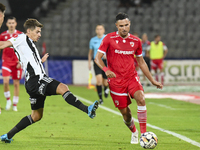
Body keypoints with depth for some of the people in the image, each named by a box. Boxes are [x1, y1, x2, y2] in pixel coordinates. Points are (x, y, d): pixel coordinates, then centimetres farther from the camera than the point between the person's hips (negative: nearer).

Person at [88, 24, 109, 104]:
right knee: (99, 80, -19)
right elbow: (90, 52, 17)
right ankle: (100, 99, -10)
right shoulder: (93, 40, 5)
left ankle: (106, 89, 44)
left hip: (106, 61, -1)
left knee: (105, 82, 5)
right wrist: (89, 62, 11)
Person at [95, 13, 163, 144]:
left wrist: (152, 80, 16)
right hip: (116, 80, -2)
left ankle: (144, 133, -21)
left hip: (132, 77, 2)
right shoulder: (109, 39, -6)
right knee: (125, 112, 1)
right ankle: (134, 132, 32)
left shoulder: (136, 41, 5)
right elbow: (97, 58, -6)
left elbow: (141, 62, 16)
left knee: (141, 99, -25)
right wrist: (106, 70, -26)